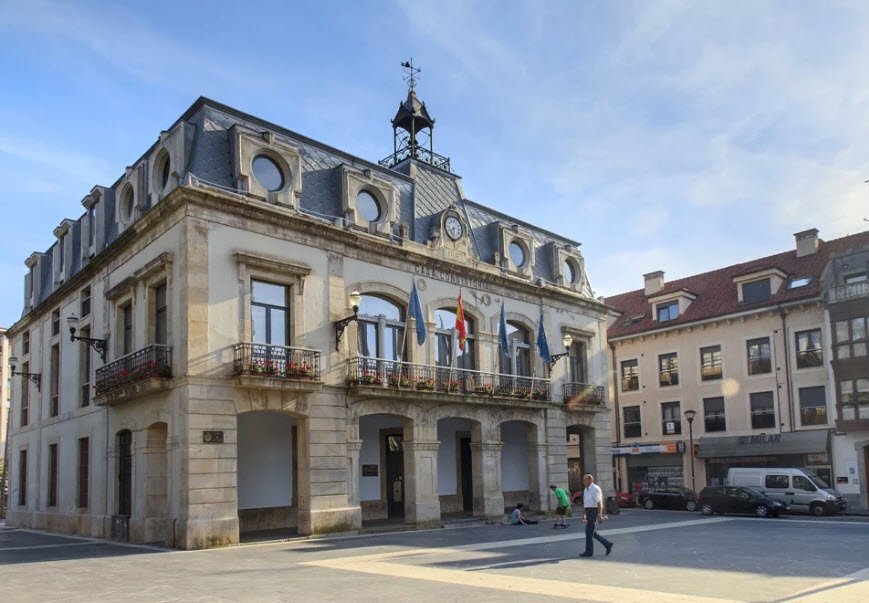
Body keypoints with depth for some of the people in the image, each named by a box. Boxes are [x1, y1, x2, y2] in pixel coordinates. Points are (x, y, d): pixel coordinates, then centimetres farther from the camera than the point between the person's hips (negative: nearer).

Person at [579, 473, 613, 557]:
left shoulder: (595, 489, -12)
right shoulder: (586, 490, 15)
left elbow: (599, 503, -15)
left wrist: (600, 515, -19)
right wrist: (584, 515, 18)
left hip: (594, 512, -9)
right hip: (589, 512, 9)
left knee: (589, 531, -7)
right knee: (592, 532, 9)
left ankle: (589, 551, 0)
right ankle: (607, 544, 20)